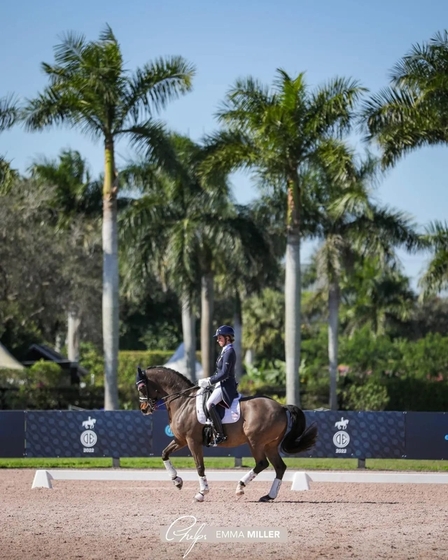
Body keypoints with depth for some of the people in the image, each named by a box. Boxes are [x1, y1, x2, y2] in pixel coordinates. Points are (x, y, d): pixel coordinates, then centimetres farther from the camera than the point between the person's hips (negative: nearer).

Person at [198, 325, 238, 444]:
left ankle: (220, 434, -28)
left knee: (210, 404, -30)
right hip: (222, 385, 11)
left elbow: (224, 374, -22)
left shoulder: (229, 352, -15)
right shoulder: (226, 351, 16)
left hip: (226, 386, -11)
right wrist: (210, 379, 12)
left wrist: (209, 381, -19)